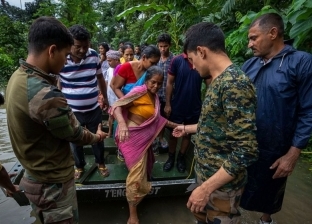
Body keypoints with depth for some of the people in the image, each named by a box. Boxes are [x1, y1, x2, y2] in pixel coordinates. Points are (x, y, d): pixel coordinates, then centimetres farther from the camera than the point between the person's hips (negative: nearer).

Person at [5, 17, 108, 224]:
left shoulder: (18, 77, -3)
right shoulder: (45, 95, -34)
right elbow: (76, 135, -18)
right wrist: (97, 137, -1)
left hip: (34, 176, 9)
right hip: (53, 184, -9)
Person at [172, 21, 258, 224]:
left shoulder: (234, 83, -26)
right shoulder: (220, 80, 4)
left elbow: (246, 151, -29)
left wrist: (206, 188, -25)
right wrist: (189, 129, 26)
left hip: (222, 183, -8)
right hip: (206, 172, 8)